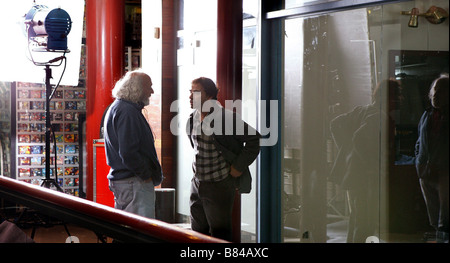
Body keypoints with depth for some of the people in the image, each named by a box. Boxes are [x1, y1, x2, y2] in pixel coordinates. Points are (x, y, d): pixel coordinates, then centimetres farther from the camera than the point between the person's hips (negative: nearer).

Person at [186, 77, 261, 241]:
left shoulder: (225, 118, -16)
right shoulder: (193, 118, 6)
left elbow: (254, 138, -13)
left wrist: (239, 166, -13)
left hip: (220, 185, -7)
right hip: (197, 183, 7)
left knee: (219, 234, 0)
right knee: (198, 232, 13)